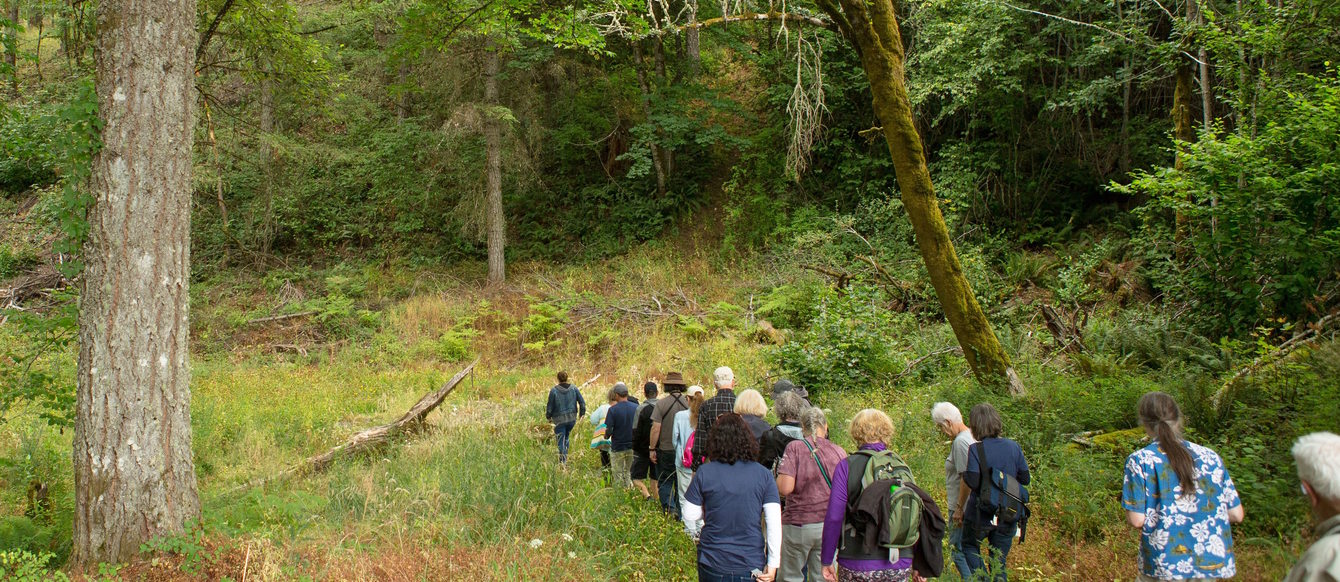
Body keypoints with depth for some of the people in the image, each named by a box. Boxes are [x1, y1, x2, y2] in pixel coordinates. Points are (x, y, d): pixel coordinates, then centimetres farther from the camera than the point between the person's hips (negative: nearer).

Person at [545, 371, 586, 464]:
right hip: (572, 418, 4)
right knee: (566, 437, 24)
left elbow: (550, 406, -5)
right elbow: (582, 402, -1)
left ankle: (562, 462, 1)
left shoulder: (554, 391, -11)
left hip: (560, 420, -4)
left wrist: (548, 416, 12)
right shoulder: (574, 389, -2)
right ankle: (565, 458, 27)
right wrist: (582, 413, 14)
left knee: (561, 440, 4)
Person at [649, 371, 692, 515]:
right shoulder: (689, 404, -2)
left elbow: (656, 429, -13)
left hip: (665, 450, -3)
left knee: (664, 482, 7)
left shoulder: (661, 404, -11)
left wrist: (652, 449, -4)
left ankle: (670, 508, -8)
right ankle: (680, 512, 18)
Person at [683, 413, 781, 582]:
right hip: (751, 566, 0)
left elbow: (689, 515, -2)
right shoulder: (763, 475, -6)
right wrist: (773, 563, -4)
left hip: (712, 563, 0)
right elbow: (774, 522, -9)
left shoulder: (704, 472, -8)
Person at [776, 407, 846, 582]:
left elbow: (784, 488, -17)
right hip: (829, 527, 3)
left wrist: (779, 473, 3)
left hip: (798, 523, -3)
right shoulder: (840, 452, 0)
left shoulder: (795, 447, -9)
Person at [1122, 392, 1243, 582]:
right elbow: (1236, 514, 5)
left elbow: (1136, 520, -11)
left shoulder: (1139, 460, -7)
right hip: (1212, 563, 4)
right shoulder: (1210, 457, 4)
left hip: (1164, 566, -3)